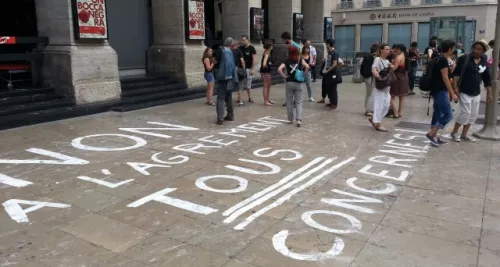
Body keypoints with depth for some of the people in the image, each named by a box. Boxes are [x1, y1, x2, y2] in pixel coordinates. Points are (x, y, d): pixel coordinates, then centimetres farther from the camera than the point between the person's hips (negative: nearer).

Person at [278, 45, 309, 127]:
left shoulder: (286, 61, -2)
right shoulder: (300, 60, -2)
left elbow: (279, 69, -18)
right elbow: (307, 67, -18)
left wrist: (284, 76, -6)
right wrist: (305, 74, -5)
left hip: (289, 83, 0)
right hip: (299, 83, 0)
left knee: (289, 102, 13)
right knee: (298, 102, 4)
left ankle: (291, 119, 20)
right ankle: (298, 119, -11)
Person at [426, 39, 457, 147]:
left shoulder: (439, 59, 15)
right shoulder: (443, 60, -15)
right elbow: (445, 78, -18)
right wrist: (452, 93, -17)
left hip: (437, 90, 10)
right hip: (440, 91, -10)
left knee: (438, 114, 13)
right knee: (448, 114, -9)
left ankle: (434, 136, 17)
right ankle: (431, 134, -8)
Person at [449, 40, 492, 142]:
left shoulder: (485, 63, 6)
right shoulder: (464, 59, -8)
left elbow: (487, 79, 12)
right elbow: (456, 73, -8)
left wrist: (489, 93, 11)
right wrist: (455, 87, -15)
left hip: (476, 93, 6)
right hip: (464, 92, -6)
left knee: (473, 115, 9)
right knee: (465, 113, -10)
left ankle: (464, 135, 21)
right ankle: (454, 132, 7)